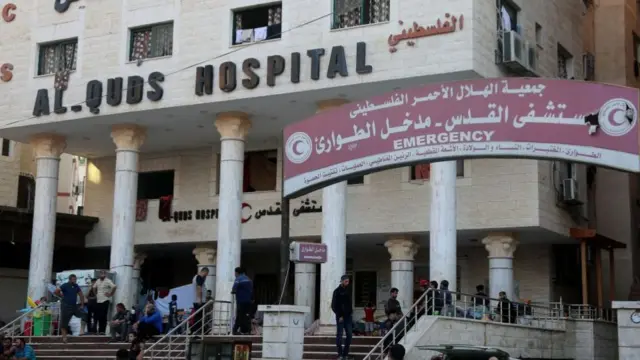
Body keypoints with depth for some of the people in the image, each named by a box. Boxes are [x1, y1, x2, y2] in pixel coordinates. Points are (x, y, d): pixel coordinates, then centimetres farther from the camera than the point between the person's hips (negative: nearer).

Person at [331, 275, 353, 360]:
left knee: (349, 334, 1)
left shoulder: (348, 290, 14)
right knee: (339, 335, -3)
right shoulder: (337, 291, -4)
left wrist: (351, 312, 6)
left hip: (348, 316, 6)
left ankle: (345, 353, 8)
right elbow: (334, 305, -7)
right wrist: (339, 316, -12)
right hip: (341, 316, -6)